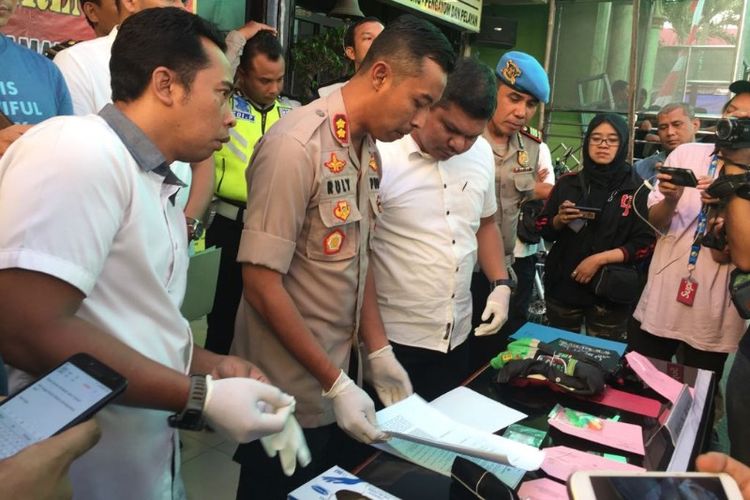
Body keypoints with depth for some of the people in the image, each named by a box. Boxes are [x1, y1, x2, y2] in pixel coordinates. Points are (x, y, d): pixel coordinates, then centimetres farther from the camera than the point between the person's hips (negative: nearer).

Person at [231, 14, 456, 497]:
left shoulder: (369, 149, 4)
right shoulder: (296, 146, -21)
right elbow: (261, 282, -21)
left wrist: (379, 353, 7)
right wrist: (334, 383, -18)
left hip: (339, 377, 7)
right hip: (291, 395, -7)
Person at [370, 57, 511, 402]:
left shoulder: (482, 154, 3)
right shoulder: (378, 154, -17)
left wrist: (501, 285, 5)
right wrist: (372, 345, -15)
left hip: (457, 336, 6)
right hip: (392, 339, -5)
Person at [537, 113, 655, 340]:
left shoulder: (637, 189, -4)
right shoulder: (568, 182, 4)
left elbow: (645, 243, -9)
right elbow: (543, 229, 8)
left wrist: (600, 259, -17)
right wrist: (560, 220, -13)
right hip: (562, 286, 3)